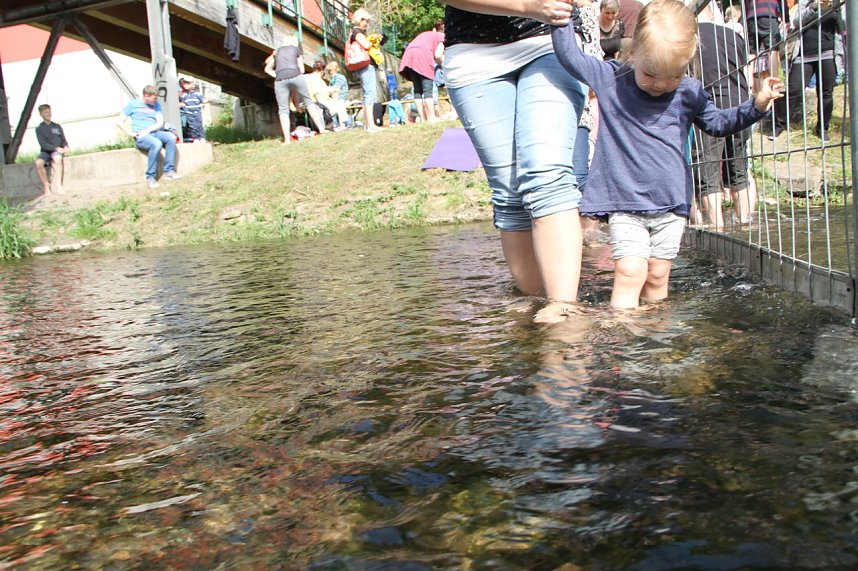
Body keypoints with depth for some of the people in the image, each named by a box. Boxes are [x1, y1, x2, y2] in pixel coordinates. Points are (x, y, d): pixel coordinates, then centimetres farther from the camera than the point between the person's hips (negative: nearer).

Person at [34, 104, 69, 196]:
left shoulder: (57, 126, 17)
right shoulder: (39, 129, 7)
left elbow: (64, 140, 16)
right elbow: (43, 144, -5)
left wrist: (66, 147, -9)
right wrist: (56, 148, -20)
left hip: (57, 151, 1)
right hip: (45, 152, 0)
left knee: (57, 158, -37)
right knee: (38, 162, -34)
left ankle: (58, 185, -42)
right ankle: (46, 186, -22)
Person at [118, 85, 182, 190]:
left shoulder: (156, 104, 13)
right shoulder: (133, 104, 4)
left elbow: (160, 123, 4)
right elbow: (120, 122, 5)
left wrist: (148, 129, -14)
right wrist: (130, 133, -11)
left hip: (155, 133, 4)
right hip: (140, 137, -4)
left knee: (171, 137, -27)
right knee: (156, 144, -36)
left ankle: (169, 171, -21)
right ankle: (150, 177, -29)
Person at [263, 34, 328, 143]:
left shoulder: (277, 51, 27)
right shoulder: (296, 49, 20)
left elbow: (267, 69, 33)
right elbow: (301, 69, 19)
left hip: (280, 80, 1)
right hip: (296, 76, -1)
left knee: (283, 110, 1)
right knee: (308, 102, 11)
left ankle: (287, 139, -8)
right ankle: (321, 129, 9)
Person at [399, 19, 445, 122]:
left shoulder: (425, 34, 33)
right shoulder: (441, 37, 15)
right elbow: (437, 55, 0)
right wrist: (441, 62, 20)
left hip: (408, 55, 6)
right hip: (423, 56, -6)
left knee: (417, 89, 7)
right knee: (427, 89, -6)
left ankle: (423, 118, 5)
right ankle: (432, 117, -11)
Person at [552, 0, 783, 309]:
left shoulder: (689, 93, 6)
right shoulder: (609, 78, -1)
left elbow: (719, 123, 19)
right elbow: (570, 56, 0)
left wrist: (756, 105, 7)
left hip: (672, 203, 3)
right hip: (625, 202, -3)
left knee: (657, 275, 6)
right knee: (630, 270, -16)